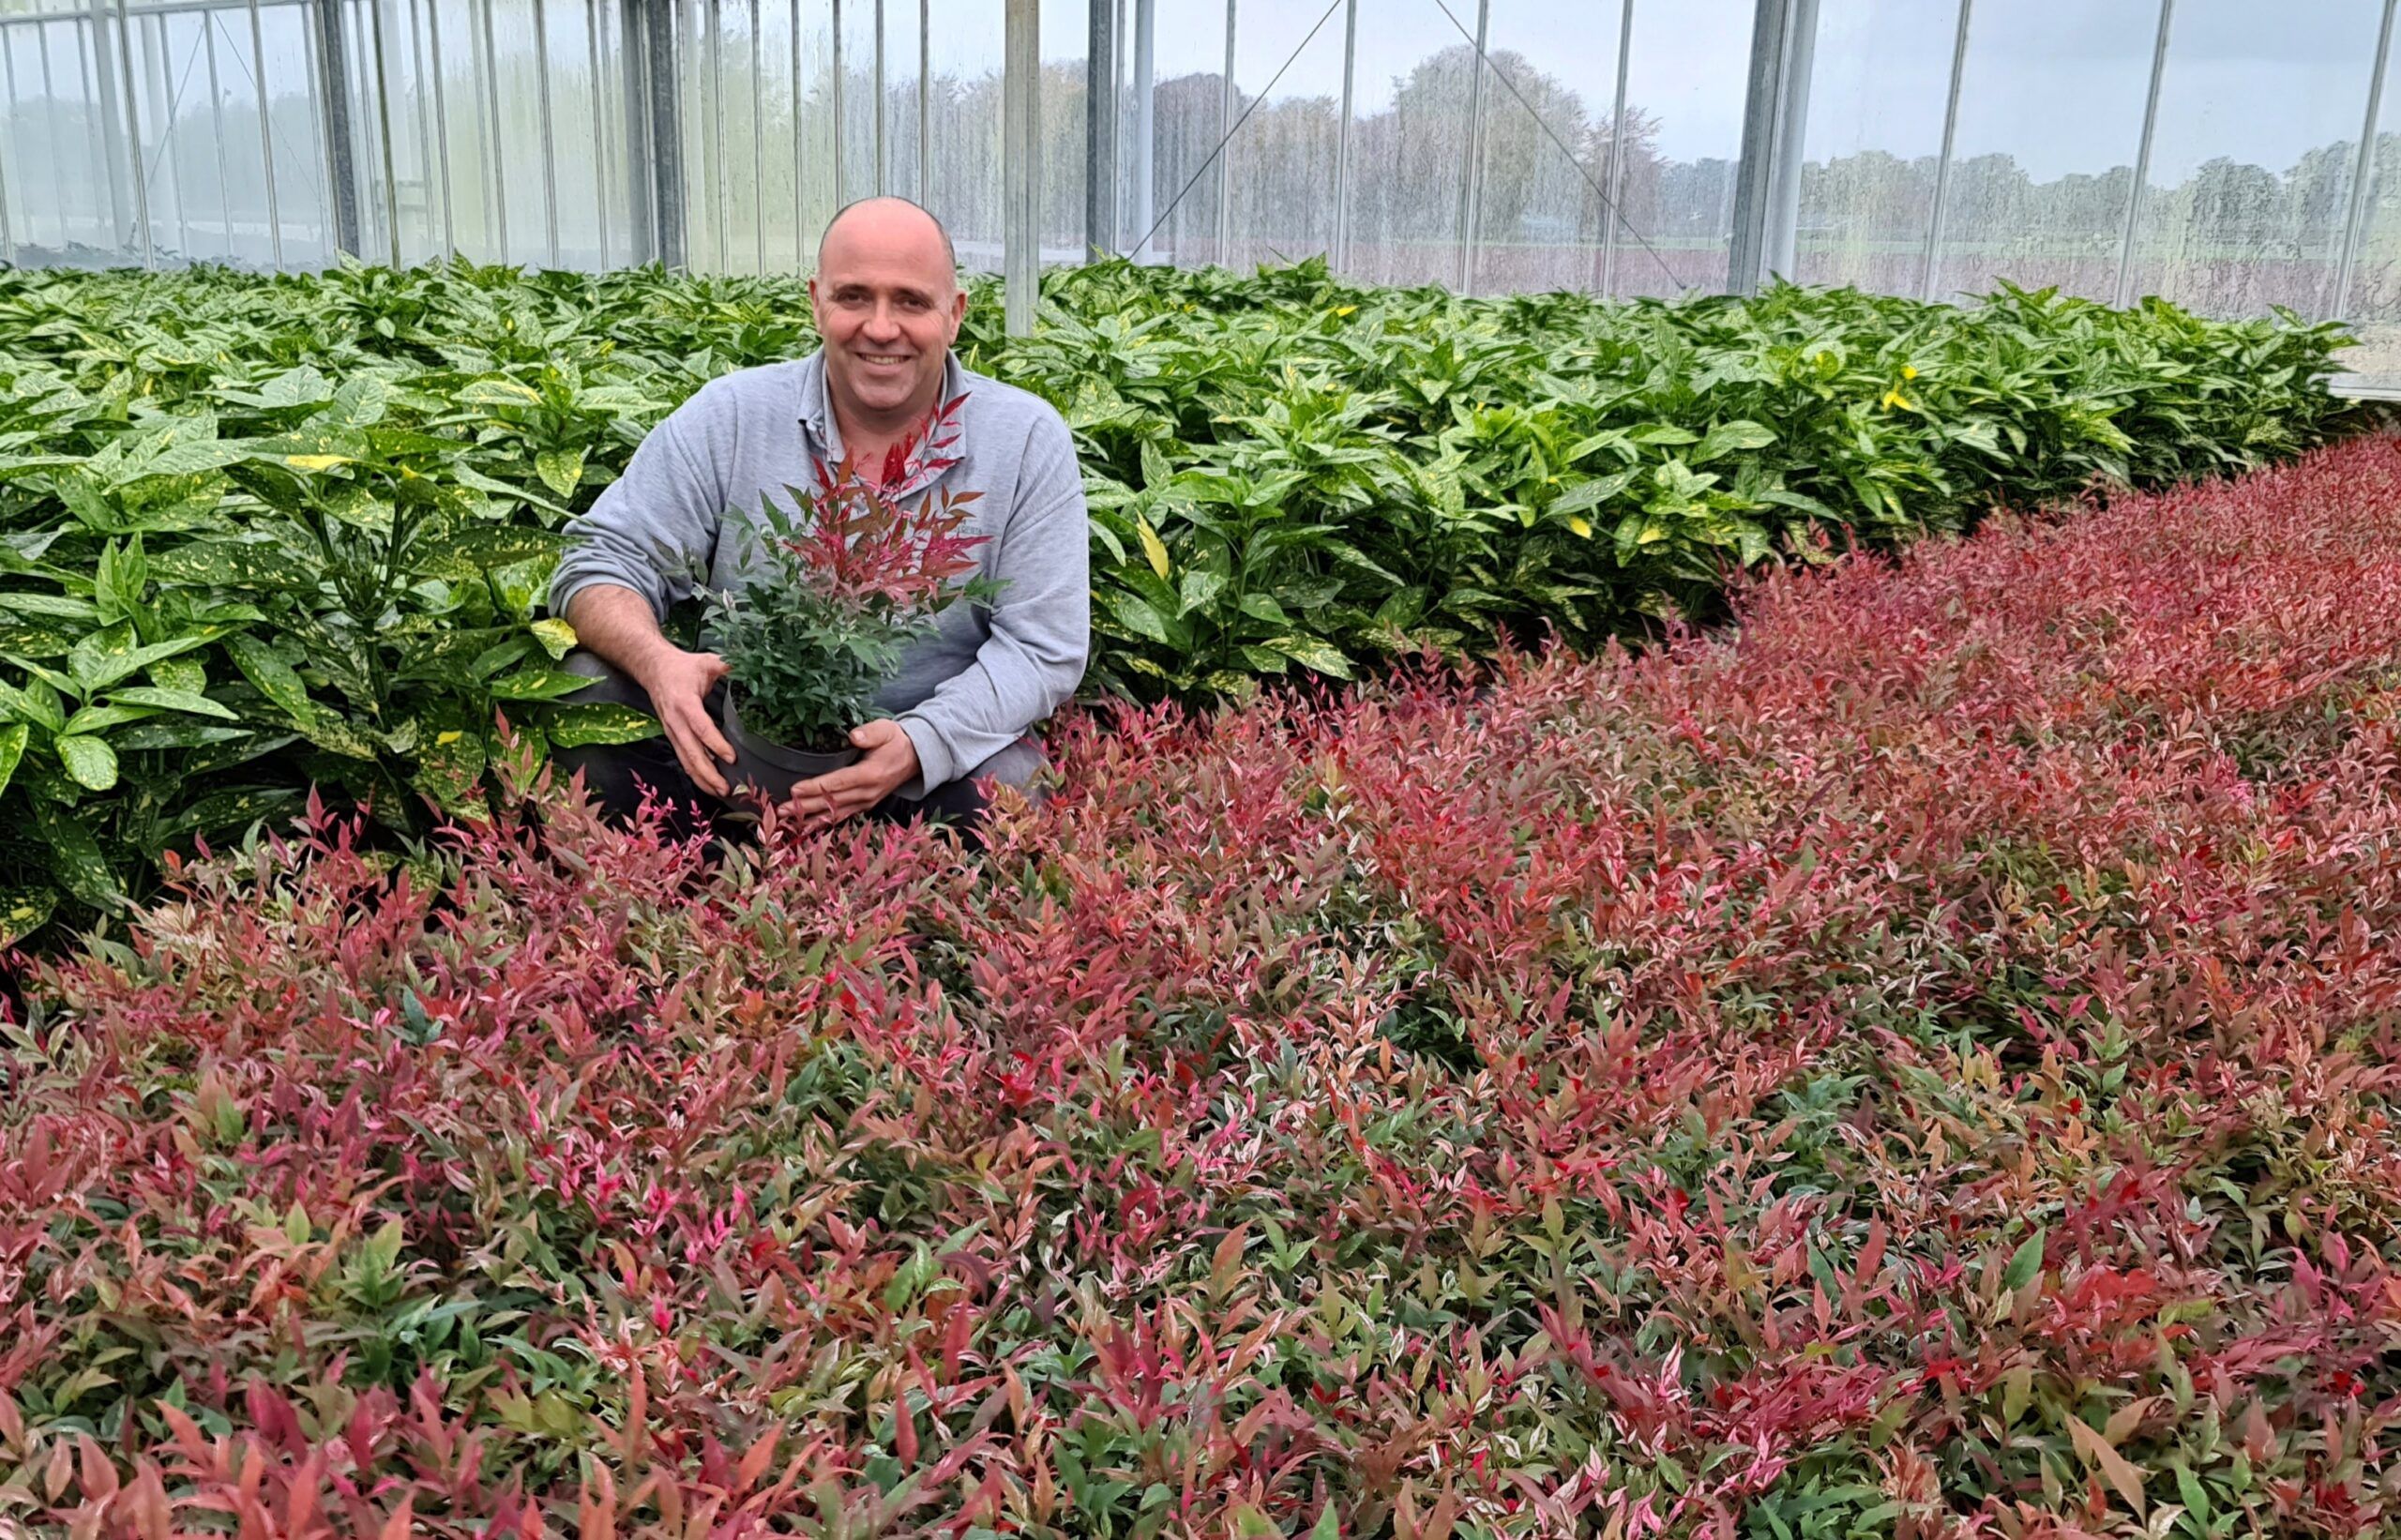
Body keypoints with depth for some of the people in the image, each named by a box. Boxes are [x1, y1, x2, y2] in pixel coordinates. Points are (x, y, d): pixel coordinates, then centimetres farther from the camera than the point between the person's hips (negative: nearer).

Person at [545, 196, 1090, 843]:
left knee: (1001, 792, -34)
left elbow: (1044, 645, -8)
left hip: (942, 757, -2)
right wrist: (658, 660, -26)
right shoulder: (728, 417, -2)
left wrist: (923, 742, -27)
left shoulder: (1028, 441, -5)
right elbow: (601, 559, -2)